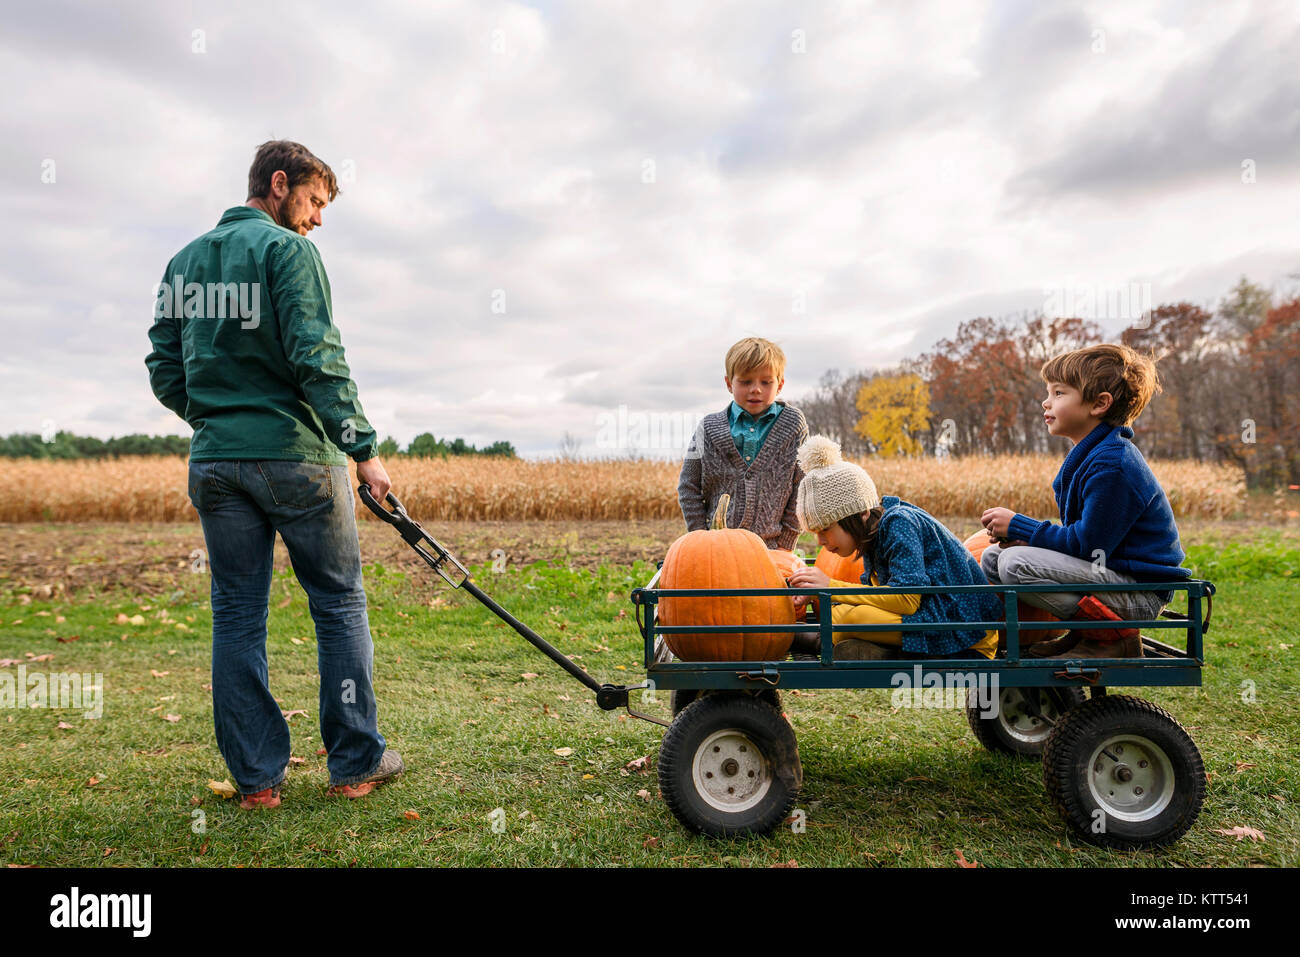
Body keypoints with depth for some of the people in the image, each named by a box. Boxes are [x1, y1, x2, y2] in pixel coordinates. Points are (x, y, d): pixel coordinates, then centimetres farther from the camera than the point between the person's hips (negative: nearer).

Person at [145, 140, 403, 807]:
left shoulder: (184, 261, 16)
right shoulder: (287, 250, -4)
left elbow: (165, 372, 14)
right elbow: (318, 360, -15)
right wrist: (363, 449, -14)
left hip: (214, 463, 6)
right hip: (297, 457, -6)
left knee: (237, 614, 9)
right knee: (340, 604, 5)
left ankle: (255, 776, 15)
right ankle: (355, 763, 14)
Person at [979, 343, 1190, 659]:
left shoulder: (1111, 465, -21)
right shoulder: (1090, 455, 12)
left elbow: (1087, 544, -23)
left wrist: (1018, 526, -15)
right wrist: (1025, 535, -1)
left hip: (1139, 592, -10)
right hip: (1112, 577, 10)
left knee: (1016, 562, -28)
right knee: (992, 558, 6)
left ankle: (1115, 637, -11)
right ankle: (1083, 632, 8)